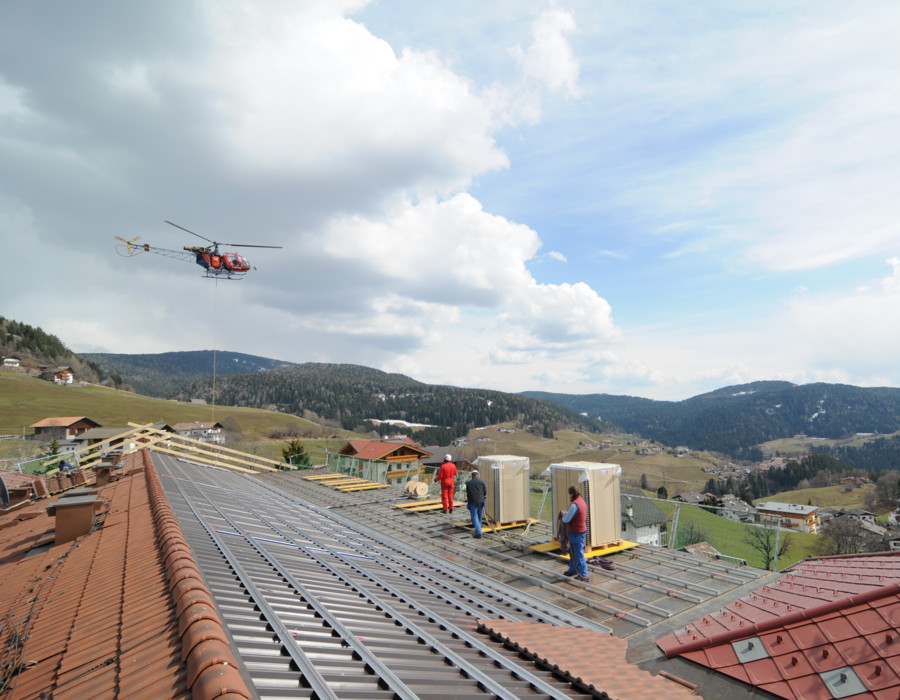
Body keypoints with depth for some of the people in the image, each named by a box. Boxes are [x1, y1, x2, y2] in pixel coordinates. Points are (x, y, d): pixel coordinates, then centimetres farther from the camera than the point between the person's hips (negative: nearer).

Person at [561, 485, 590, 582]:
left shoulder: (575, 505, -24)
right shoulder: (582, 501, 7)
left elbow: (566, 519, -23)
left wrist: (564, 515, -2)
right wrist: (567, 513, 7)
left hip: (576, 533, -10)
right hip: (581, 530, 10)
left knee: (578, 554, -2)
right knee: (572, 551, 23)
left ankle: (584, 575, 3)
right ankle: (572, 570, 36)